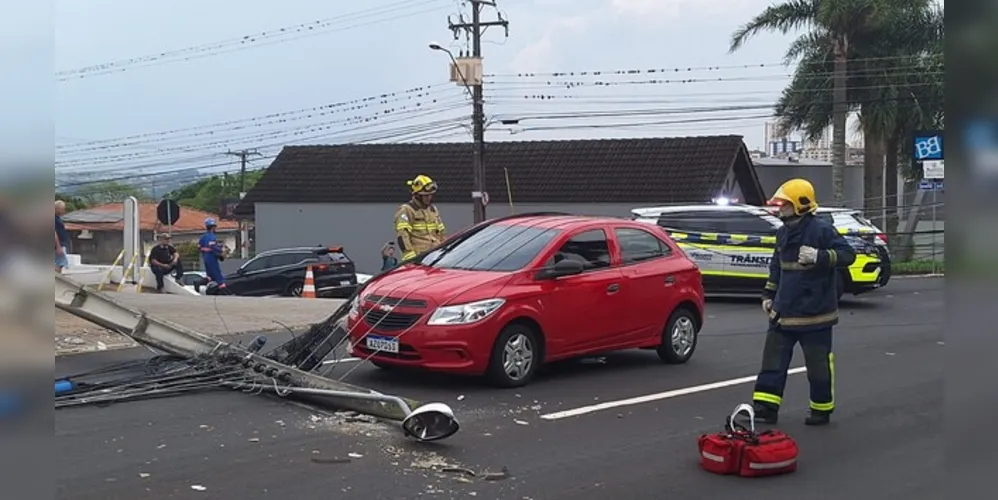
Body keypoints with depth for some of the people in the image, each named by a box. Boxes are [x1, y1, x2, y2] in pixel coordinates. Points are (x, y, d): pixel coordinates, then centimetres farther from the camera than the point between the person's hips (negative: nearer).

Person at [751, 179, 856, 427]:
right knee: (773, 360, 5)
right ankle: (765, 408, 7)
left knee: (819, 363, 4)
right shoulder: (783, 233, 11)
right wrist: (768, 294, 19)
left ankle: (822, 409, 18)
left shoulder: (821, 230, -13)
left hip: (814, 314, -7)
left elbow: (847, 254, -17)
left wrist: (819, 256, -31)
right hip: (783, 312, 7)